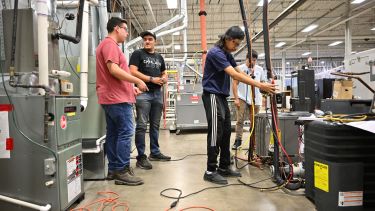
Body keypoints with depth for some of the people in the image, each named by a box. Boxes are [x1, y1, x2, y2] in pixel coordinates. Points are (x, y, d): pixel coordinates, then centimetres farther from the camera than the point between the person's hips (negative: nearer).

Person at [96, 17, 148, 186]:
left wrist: (131, 87, 18)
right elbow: (113, 69, -21)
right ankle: (122, 171, -6)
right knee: (126, 132, -10)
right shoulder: (110, 44, -8)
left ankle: (113, 169, 17)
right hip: (117, 98, -11)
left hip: (112, 97, 11)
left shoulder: (107, 44, 24)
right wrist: (137, 81, -15)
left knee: (113, 133, 11)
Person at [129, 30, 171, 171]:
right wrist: (151, 79, -15)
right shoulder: (138, 54, 1)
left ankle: (155, 152, 23)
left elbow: (164, 73, 25)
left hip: (157, 93, 6)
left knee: (155, 125, 12)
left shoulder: (159, 57, 18)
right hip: (143, 93, -6)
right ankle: (141, 157, -2)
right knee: (142, 126, -7)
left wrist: (164, 78, 0)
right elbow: (132, 72, -11)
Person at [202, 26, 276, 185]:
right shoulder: (215, 53, -17)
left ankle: (224, 168, 19)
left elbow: (240, 72, 11)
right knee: (216, 133, -9)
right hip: (212, 96, -10)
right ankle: (210, 171, 0)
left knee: (226, 133, 10)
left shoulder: (227, 54, 14)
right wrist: (260, 85, -27)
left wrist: (260, 85, -1)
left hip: (222, 97, 10)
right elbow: (235, 75, -25)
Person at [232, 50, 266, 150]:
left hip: (256, 99, 3)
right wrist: (236, 98, -10)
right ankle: (238, 140, 3)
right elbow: (235, 84, -4)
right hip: (242, 98, -3)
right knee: (240, 120, -7)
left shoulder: (260, 69, 8)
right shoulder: (240, 68, -2)